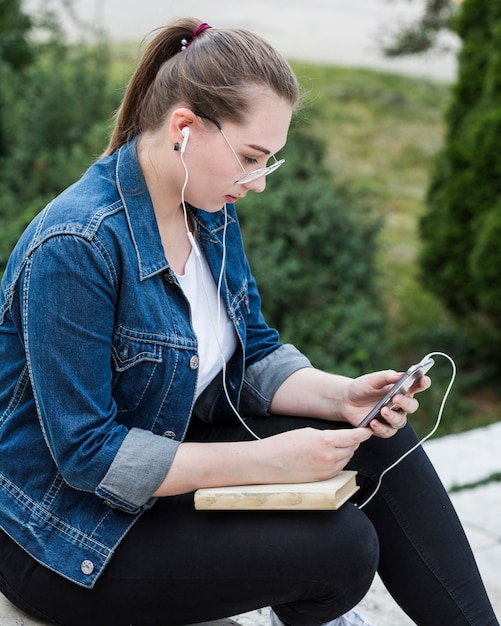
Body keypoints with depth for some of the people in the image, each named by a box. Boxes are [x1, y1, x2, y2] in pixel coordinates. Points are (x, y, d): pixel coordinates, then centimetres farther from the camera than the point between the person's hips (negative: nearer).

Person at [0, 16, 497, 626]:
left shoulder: (211, 212, -1)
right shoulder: (74, 245, -27)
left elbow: (255, 354, 5)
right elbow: (88, 451, -27)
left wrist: (342, 395, -14)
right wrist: (264, 461, -28)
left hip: (167, 453, 8)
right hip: (64, 532, -7)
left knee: (381, 442, -6)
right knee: (340, 544, -21)